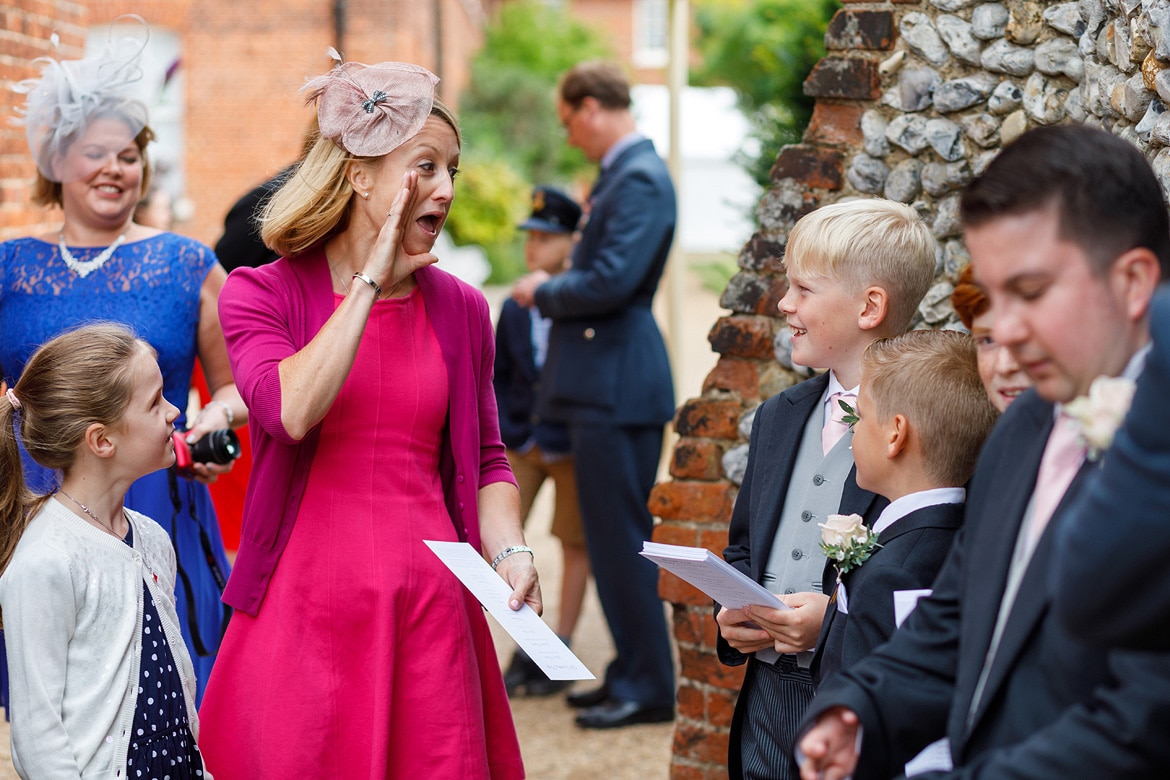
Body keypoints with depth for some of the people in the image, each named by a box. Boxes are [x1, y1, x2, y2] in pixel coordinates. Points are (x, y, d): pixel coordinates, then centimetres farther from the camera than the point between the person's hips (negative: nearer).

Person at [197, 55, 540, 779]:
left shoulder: (460, 309, 9)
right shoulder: (262, 294, -1)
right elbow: (292, 411, -20)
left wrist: (510, 550, -3)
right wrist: (372, 280, -14)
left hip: (429, 611, 3)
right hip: (304, 607, -3)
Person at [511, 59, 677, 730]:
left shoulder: (640, 178, -16)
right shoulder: (624, 173, 16)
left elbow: (612, 280, -24)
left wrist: (545, 292, -9)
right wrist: (554, 290, 10)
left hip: (619, 383, -11)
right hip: (606, 380, 11)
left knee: (623, 536, -5)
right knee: (617, 535, 15)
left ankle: (649, 688, 3)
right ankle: (632, 674, 24)